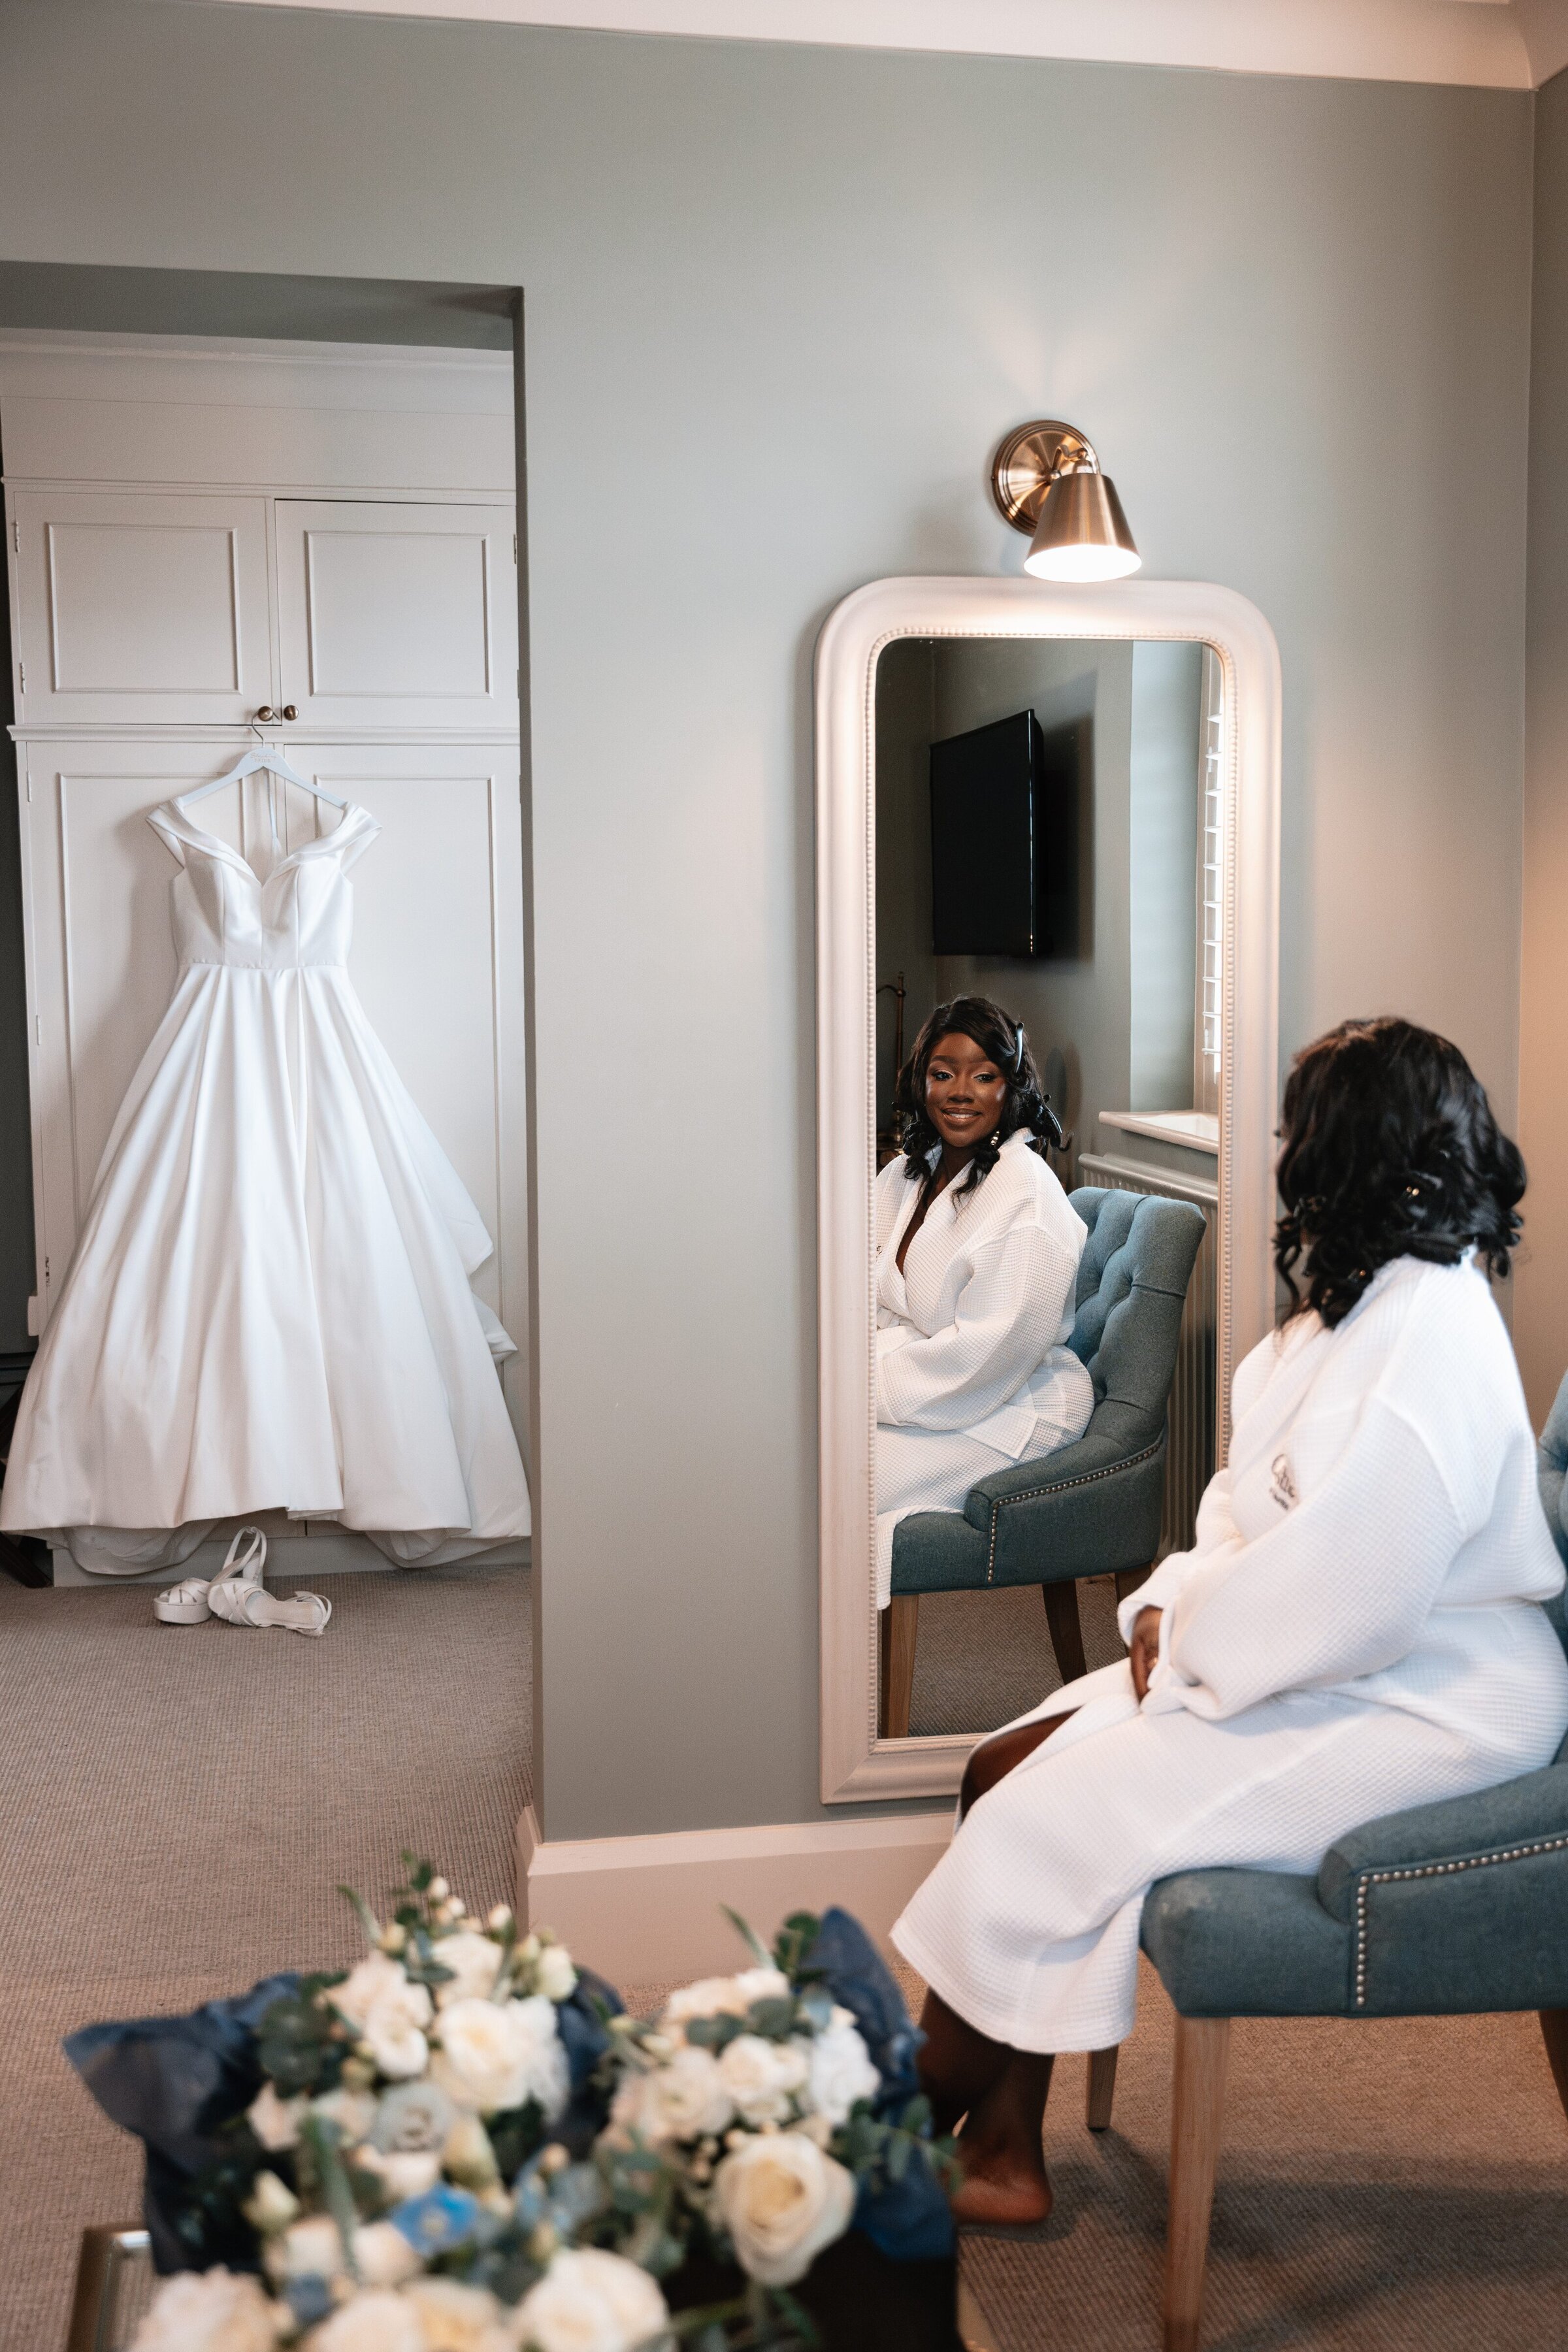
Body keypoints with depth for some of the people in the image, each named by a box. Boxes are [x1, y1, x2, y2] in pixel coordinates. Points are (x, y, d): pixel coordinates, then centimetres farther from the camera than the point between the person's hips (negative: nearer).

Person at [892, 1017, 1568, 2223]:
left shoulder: (1429, 1331, -22)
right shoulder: (1362, 1297, 11)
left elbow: (1347, 1590, -26)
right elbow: (1258, 1494, 13)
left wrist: (1192, 1645, -13)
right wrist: (1175, 1600, -2)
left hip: (1426, 1704, -10)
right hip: (1326, 1657, 10)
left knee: (1051, 1820, -16)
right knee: (1008, 1769, -3)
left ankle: (918, 2118, 5)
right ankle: (1002, 2153, 1)